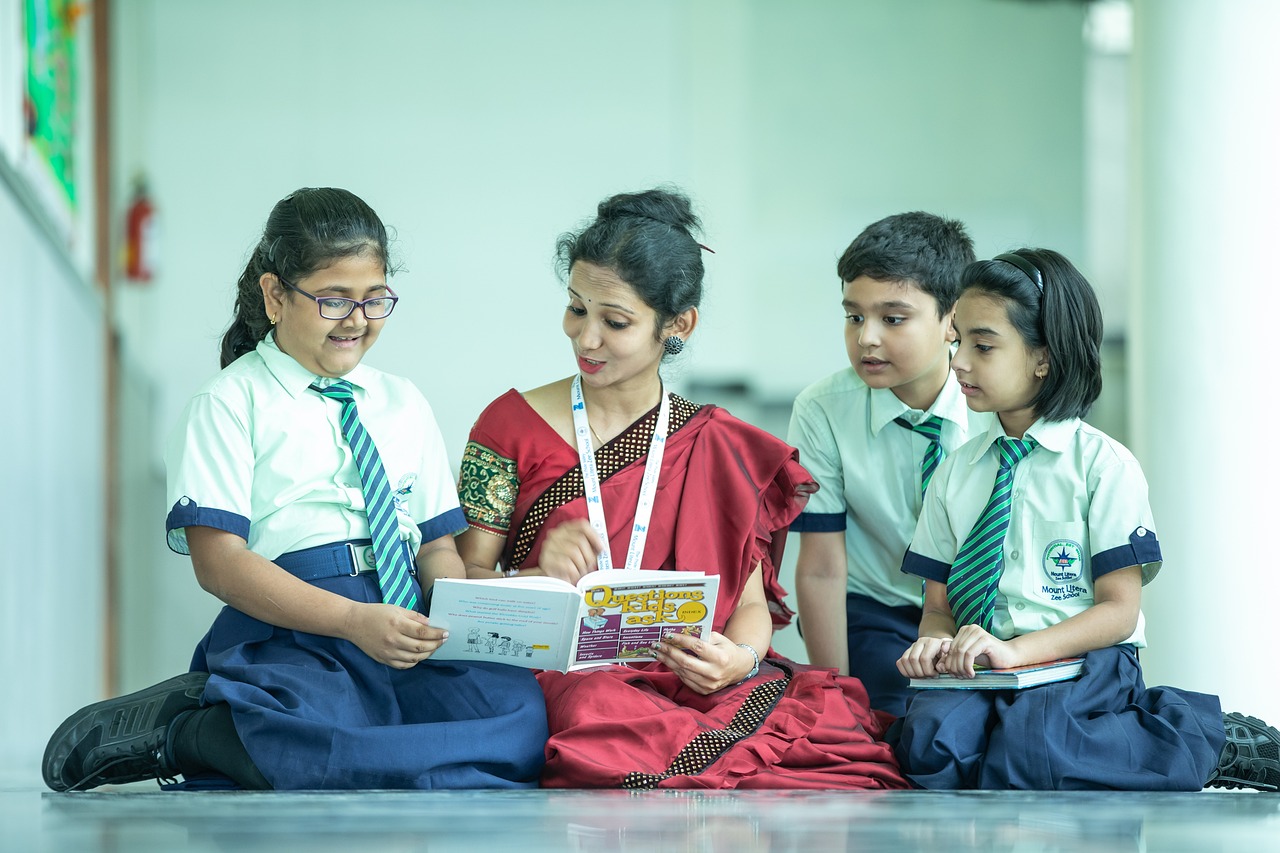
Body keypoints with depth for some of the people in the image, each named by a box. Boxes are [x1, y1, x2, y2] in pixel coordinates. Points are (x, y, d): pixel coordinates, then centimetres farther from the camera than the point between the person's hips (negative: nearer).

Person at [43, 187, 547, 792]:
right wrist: (354, 620, -18)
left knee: (521, 712, -30)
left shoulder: (404, 404, 25)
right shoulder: (229, 404, 6)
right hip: (287, 634, -6)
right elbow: (218, 560, -5)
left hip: (408, 624, 6)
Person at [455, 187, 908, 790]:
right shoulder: (513, 425, 7)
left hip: (695, 687, 1)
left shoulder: (718, 449, 14)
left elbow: (750, 600, 11)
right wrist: (539, 576, -19)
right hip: (563, 682, -1)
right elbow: (461, 582, 3)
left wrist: (739, 658, -13)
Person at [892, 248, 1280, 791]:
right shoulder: (955, 472, 15)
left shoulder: (1104, 465, 0)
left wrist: (1019, 649, -19)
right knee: (927, 742, -30)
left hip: (1084, 665, -4)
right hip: (984, 672, 4)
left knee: (1028, 751, -36)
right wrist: (935, 641, -12)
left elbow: (1119, 610, -5)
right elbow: (938, 605, 13)